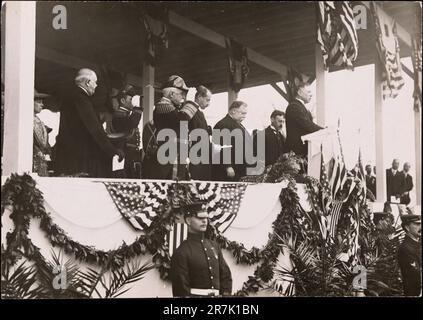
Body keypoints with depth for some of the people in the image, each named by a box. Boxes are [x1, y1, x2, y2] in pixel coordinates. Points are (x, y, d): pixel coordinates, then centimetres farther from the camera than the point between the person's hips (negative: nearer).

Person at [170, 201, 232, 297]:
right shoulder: (181, 252, -8)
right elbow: (180, 288, -10)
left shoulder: (214, 246, 11)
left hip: (218, 295, 5)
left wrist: (225, 293, 2)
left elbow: (226, 275, 14)